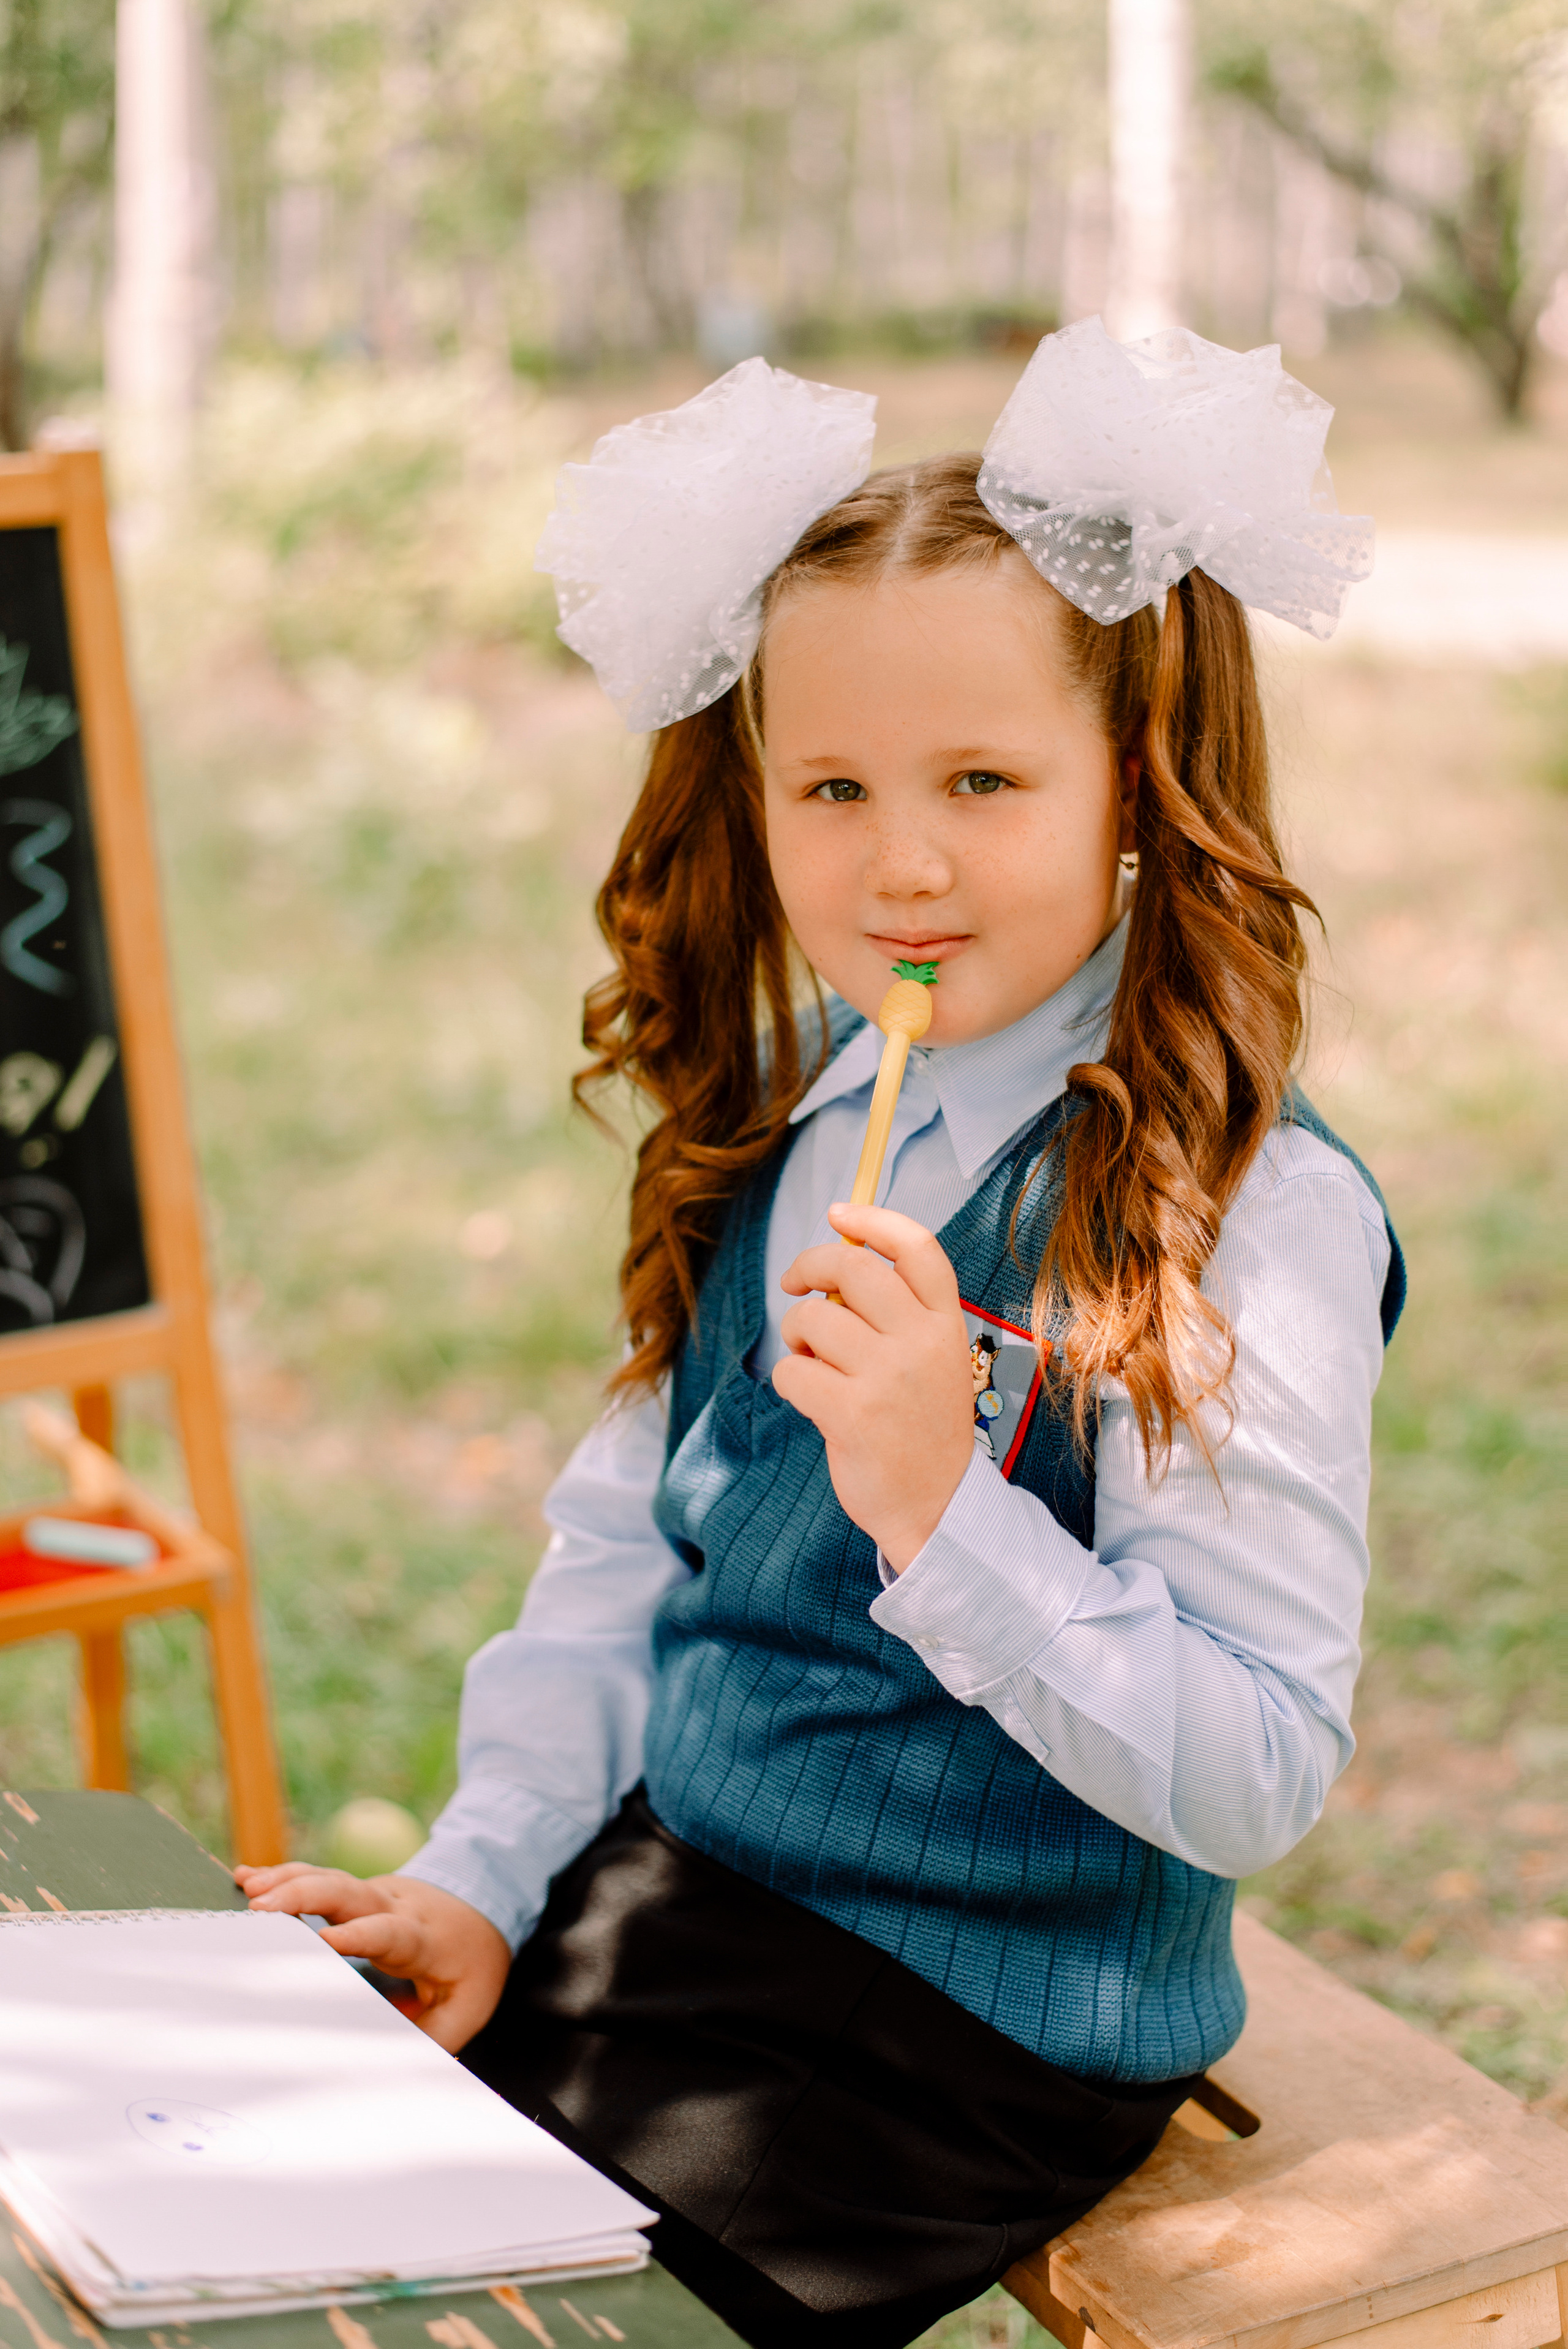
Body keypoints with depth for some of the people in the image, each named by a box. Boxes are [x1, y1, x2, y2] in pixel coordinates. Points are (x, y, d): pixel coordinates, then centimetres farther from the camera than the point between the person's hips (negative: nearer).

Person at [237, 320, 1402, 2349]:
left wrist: (941, 1508, -32)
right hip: (663, 1893, 6)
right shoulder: (788, 1132, 5)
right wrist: (483, 1876, 1)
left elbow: (1257, 1776, -21)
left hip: (983, 2031, -6)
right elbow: (625, 1548, 11)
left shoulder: (1245, 1219, -18)